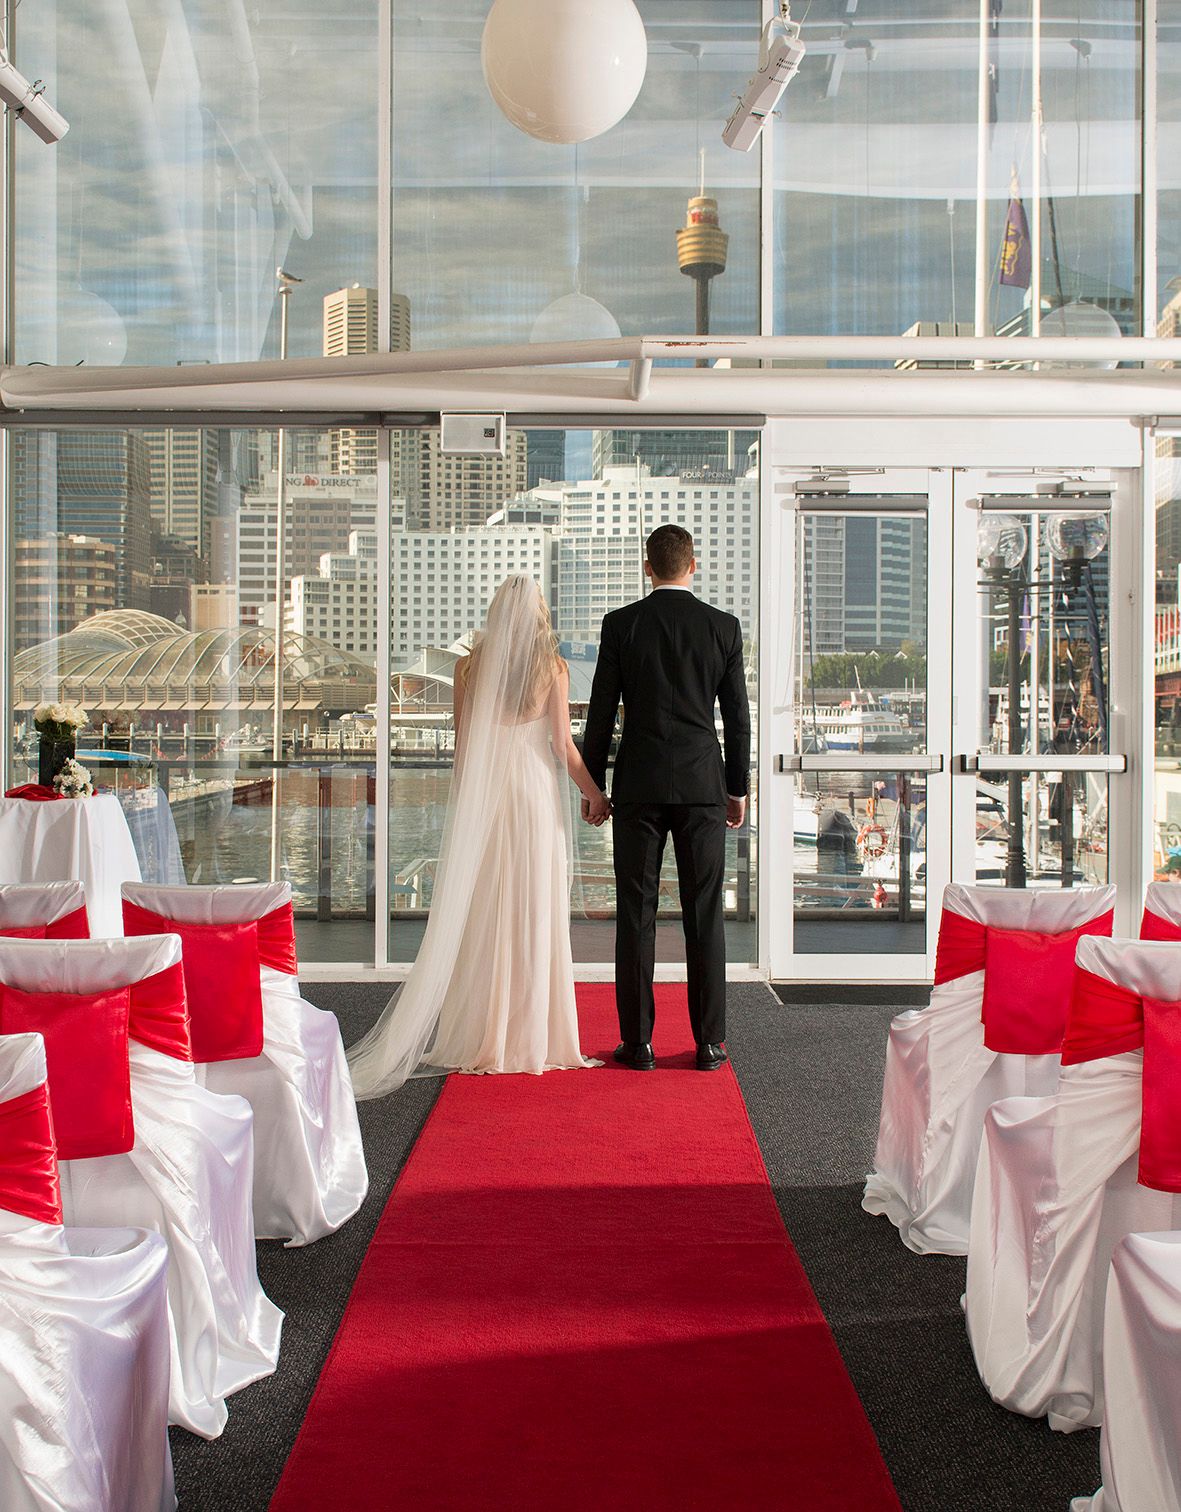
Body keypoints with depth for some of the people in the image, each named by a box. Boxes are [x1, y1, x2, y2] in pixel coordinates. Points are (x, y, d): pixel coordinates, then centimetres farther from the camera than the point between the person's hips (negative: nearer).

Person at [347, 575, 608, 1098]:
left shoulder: (471, 665, 3)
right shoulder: (553, 668, -1)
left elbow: (461, 743, 6)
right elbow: (563, 745, -2)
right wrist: (594, 794, 10)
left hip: (483, 796, 1)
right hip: (536, 791, -1)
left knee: (482, 916, 5)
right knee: (536, 914, 4)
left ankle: (479, 1039, 8)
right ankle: (532, 1037, 8)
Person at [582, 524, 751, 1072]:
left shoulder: (621, 624, -1)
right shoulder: (723, 626, 2)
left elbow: (602, 711, 0)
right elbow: (737, 715, 5)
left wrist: (592, 785, 8)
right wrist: (738, 788, 14)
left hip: (638, 785, -1)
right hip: (703, 784, 1)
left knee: (636, 914, 3)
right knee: (704, 914, 5)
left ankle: (638, 1042, 6)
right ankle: (709, 1042, 8)